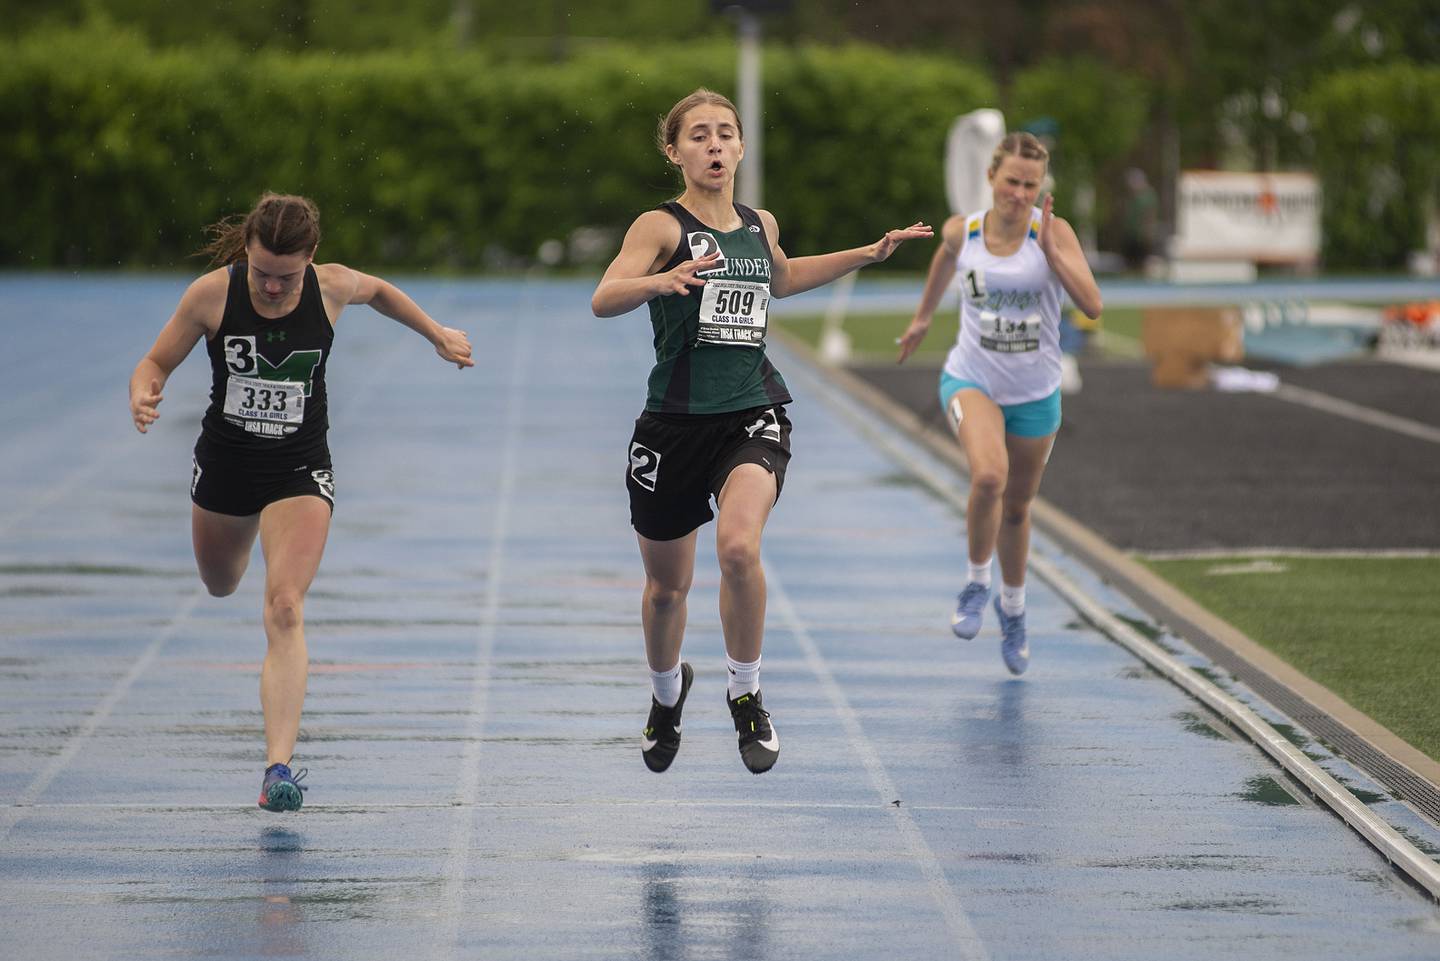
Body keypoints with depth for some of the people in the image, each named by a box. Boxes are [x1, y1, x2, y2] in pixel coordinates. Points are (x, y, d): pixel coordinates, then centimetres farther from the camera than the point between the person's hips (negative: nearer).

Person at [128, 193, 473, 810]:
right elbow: (157, 362, -8)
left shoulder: (332, 288, -15)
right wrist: (144, 396, -30)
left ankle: (279, 766, -25)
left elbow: (378, 291, 9)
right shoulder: (212, 294, -18)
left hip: (300, 472, -2)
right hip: (225, 464, 2)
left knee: (285, 609, -19)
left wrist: (437, 335, 19)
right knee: (221, 584, 27)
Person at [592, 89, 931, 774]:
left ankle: (746, 696, -7)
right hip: (676, 421, -2)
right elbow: (602, 300, -23)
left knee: (739, 548, -27)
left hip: (753, 415, 2)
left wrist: (868, 254, 29)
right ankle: (667, 693, 43)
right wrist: (662, 281, -43)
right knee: (666, 585, 11)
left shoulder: (761, 225, 9)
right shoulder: (662, 225, -7)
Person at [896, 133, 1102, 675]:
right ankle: (977, 584, -5)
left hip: (1036, 392, 1)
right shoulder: (961, 232, -8)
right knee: (989, 476, -30)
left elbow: (1092, 305, -23)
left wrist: (1050, 251, -32)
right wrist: (923, 316, 30)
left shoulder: (1053, 233, -13)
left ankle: (1013, 607, 44)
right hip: (972, 380, -1)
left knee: (1017, 507, 16)